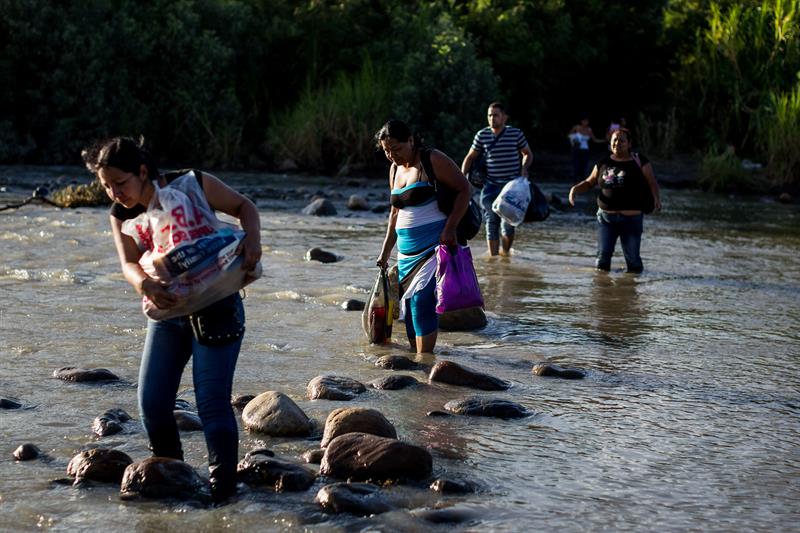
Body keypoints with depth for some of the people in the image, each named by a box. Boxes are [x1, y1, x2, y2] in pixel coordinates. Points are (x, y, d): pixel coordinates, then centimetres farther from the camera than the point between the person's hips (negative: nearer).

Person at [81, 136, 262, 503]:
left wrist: (252, 238, -23)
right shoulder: (122, 215, -3)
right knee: (152, 402, 0)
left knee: (211, 401, -13)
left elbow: (243, 206, -2)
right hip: (167, 312, 5)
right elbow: (129, 263, -17)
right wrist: (144, 285, -41)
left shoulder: (193, 185, -13)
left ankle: (223, 485, -4)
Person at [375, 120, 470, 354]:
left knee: (421, 300, -17)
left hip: (435, 245, -8)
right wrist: (385, 251, 21)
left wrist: (450, 228, -16)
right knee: (408, 306, 5)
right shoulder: (395, 170, 15)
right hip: (407, 250, 8)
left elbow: (464, 188, -7)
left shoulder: (433, 161, -7)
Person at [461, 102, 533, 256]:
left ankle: (506, 252, 17)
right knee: (492, 225, -1)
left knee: (508, 225, -7)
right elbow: (470, 157, 13)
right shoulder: (482, 135, 2)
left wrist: (524, 168, -6)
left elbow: (527, 154, 14)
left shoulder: (516, 134, -1)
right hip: (491, 186, 2)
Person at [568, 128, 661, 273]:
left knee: (632, 258, 1)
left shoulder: (639, 162, 0)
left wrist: (657, 198, -22)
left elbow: (652, 183, -3)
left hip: (631, 218, -2)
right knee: (603, 254, -3)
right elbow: (589, 182, 17)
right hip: (606, 216, 2)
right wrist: (575, 189, -2)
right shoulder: (603, 163, 8)